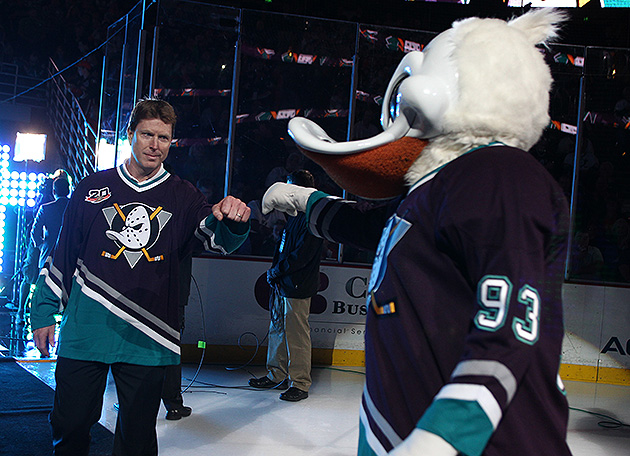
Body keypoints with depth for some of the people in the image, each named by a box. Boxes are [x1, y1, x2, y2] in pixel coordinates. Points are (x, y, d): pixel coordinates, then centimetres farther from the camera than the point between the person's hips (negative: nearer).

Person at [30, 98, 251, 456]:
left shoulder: (183, 196, 5)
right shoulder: (93, 188, 7)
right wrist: (44, 314, 10)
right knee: (70, 427, 6)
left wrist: (232, 219, -32)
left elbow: (220, 238, -8)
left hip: (147, 341, 0)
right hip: (84, 332, 0)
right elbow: (63, 255, 11)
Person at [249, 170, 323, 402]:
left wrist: (275, 271, -11)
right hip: (282, 284, 10)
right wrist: (274, 272, 8)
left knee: (296, 335, -4)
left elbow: (302, 256, -20)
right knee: (277, 329, 15)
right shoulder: (295, 215, 16)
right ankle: (277, 376, 26)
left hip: (298, 287, -10)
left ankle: (300, 384, 4)